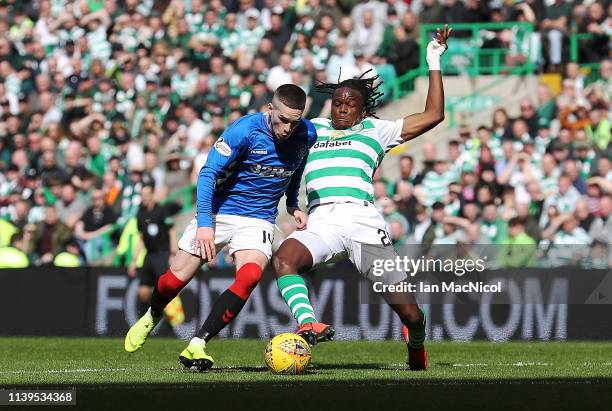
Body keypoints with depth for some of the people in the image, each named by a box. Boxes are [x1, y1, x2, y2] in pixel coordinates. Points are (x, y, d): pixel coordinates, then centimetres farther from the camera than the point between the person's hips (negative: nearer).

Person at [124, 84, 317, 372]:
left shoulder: (307, 135, -7)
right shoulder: (244, 130, -21)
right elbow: (208, 173, -19)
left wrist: (293, 206, 9)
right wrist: (204, 224, -27)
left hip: (258, 219, 2)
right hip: (218, 211, -2)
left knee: (249, 276, -26)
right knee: (176, 279, 1)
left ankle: (196, 347, -22)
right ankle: (151, 319, 37)